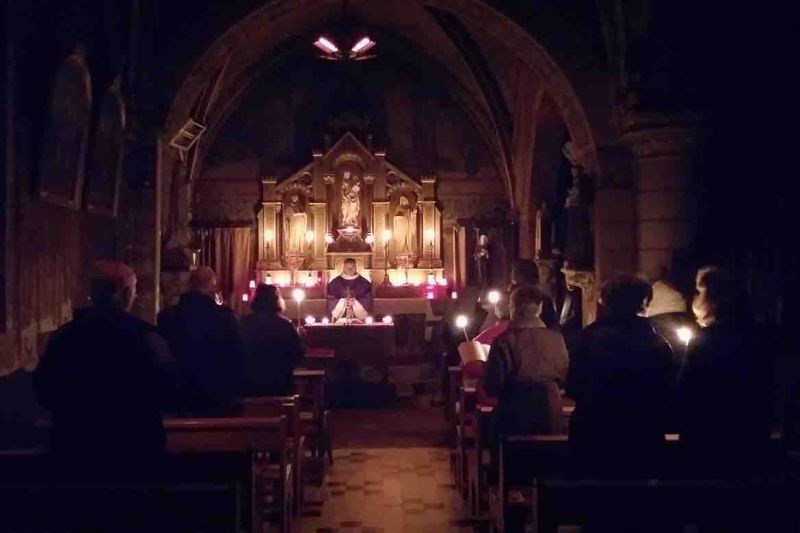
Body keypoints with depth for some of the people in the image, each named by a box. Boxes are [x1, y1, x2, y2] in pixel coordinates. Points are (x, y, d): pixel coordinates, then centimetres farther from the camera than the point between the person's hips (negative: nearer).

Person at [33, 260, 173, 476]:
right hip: (135, 448, -3)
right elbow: (166, 392, -10)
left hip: (75, 447, 3)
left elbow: (43, 391, 7)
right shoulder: (145, 336, -15)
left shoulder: (63, 335, -2)